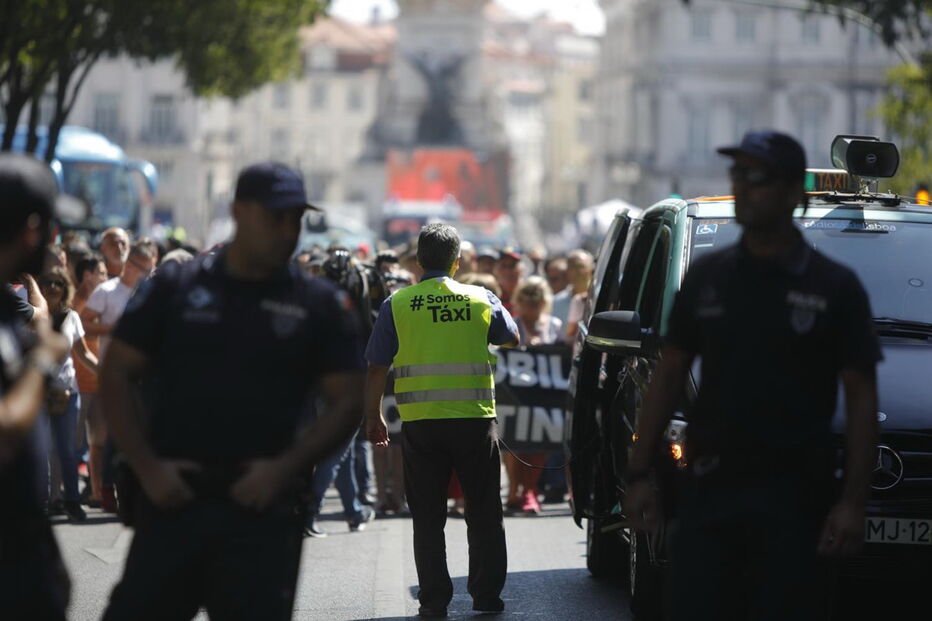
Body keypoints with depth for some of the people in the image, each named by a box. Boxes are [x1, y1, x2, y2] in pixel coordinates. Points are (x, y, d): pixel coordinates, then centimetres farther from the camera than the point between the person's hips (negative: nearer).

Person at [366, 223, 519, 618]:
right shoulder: (481, 301, 3)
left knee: (428, 518, 6)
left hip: (421, 423, 0)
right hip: (475, 421, 0)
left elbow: (377, 368, 1)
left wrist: (374, 417, 11)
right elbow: (512, 338, 22)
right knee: (484, 512, 11)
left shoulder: (397, 305, 0)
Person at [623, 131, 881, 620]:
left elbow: (861, 396, -3)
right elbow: (668, 375, 12)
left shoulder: (835, 287, -1)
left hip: (794, 497, -3)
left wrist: (853, 501, -12)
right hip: (709, 488, 3)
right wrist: (639, 473, 5)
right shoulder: (706, 277, 9)